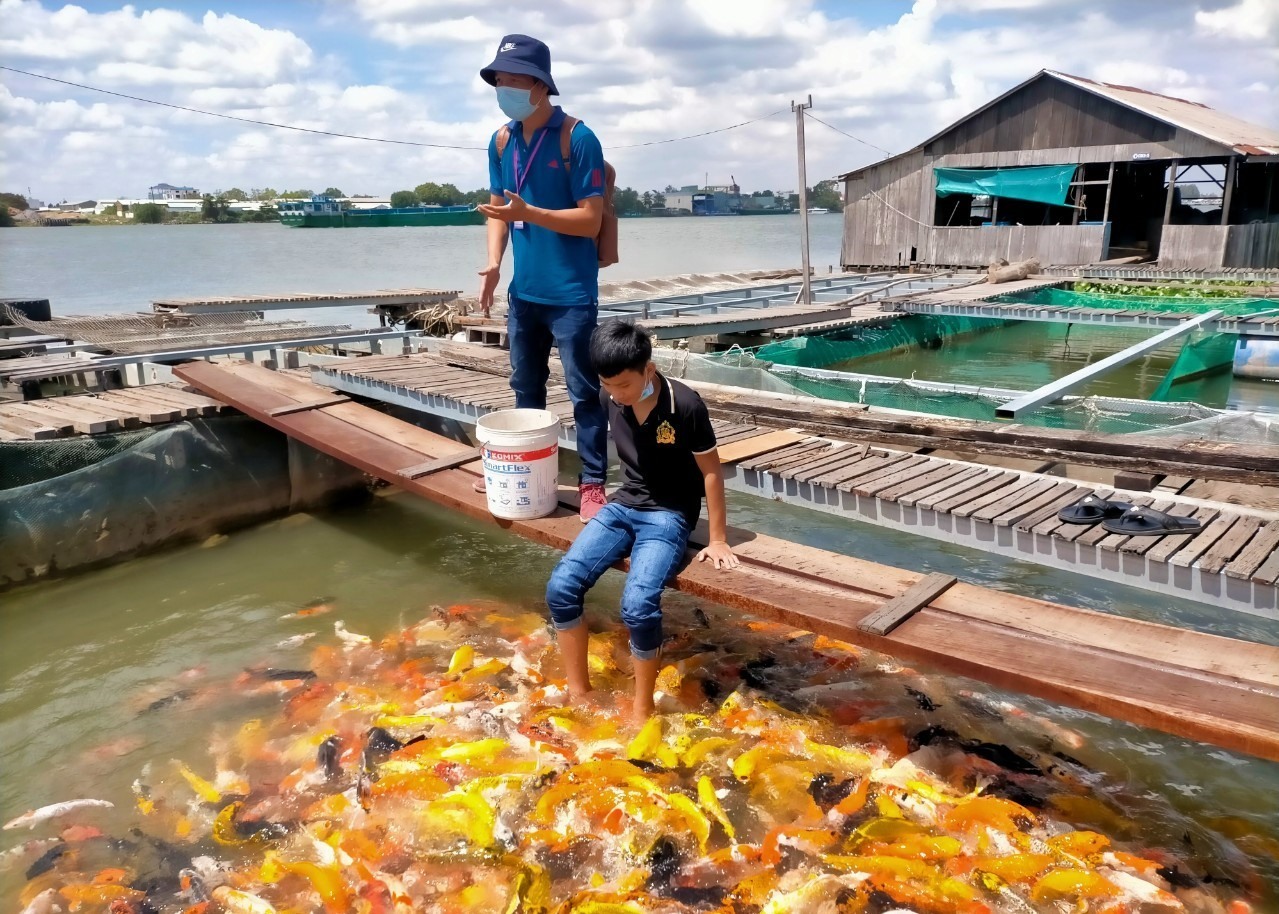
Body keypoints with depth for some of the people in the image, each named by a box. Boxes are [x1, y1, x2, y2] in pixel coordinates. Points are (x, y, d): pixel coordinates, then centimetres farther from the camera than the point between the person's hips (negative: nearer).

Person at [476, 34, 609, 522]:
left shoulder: (578, 139, -11)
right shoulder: (500, 143, 7)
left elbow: (590, 220, -14)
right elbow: (498, 209, 12)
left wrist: (528, 214, -24)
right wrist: (493, 263, -4)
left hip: (571, 294, -6)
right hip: (523, 290, 6)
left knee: (584, 393, 0)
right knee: (525, 389, 17)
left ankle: (592, 484, 9)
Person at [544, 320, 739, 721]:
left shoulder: (686, 406, -20)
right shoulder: (610, 398, -5)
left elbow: (711, 471, -9)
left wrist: (718, 539, -5)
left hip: (669, 516, -5)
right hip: (622, 507, 5)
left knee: (638, 605, -28)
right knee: (561, 586, -15)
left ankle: (642, 708, -4)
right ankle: (579, 693, 1)